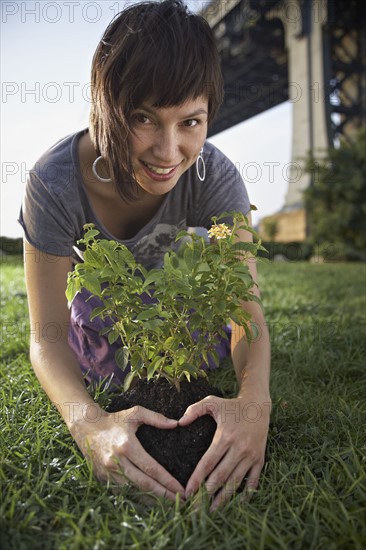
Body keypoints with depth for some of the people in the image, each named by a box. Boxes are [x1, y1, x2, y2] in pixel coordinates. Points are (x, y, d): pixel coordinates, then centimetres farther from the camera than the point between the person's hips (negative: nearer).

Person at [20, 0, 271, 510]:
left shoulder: (215, 176, -36)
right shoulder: (54, 182, -40)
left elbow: (247, 309, -37)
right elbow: (47, 334, -37)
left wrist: (254, 400, -57)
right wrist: (88, 422, -56)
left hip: (164, 271, 1)